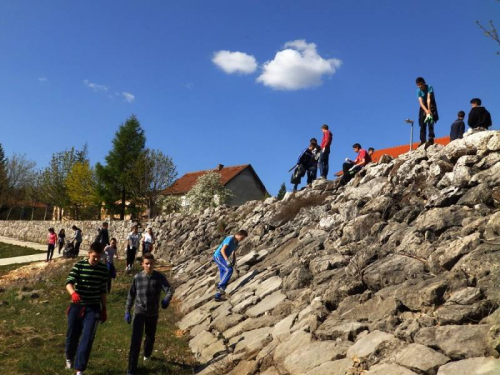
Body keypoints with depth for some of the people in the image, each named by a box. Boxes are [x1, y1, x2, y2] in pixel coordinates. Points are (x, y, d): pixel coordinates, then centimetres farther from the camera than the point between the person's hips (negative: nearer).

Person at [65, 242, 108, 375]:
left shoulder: (103, 269, 0)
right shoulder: (79, 265, -7)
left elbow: (103, 290, 7)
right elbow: (69, 282, -19)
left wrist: (104, 309, 9)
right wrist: (73, 293, -40)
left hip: (93, 308, 0)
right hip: (77, 306, 0)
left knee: (87, 338, -8)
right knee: (72, 335, 13)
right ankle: (69, 358, 44)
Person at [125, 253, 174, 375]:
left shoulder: (160, 277, -10)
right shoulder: (137, 277, -7)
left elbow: (169, 290, -22)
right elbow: (131, 295, 3)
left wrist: (166, 299, -44)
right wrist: (127, 311, 2)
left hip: (153, 313, 1)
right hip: (139, 311, -1)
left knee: (150, 337, 20)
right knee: (135, 340, -8)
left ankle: (147, 354, 52)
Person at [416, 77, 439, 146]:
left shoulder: (429, 87, -16)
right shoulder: (418, 91, -9)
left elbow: (428, 99, -27)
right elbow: (421, 102, -21)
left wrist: (429, 110, -38)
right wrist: (426, 111, -37)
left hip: (431, 106, -3)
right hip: (423, 107, 4)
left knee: (430, 123, -20)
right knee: (422, 125, -3)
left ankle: (431, 140, -26)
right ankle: (423, 141, -3)